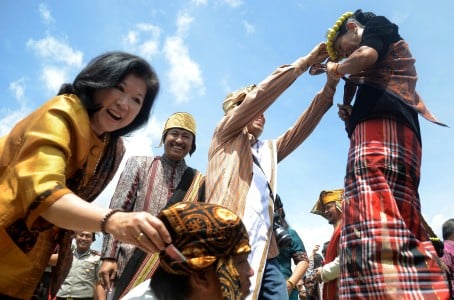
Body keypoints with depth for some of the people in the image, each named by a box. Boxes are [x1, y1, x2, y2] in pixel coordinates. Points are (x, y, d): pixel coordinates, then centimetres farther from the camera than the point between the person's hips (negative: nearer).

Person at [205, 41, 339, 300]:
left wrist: (329, 87, 9)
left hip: (264, 252, 6)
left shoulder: (269, 149, 27)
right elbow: (259, 95, 1)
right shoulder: (225, 135, 12)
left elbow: (301, 129, 17)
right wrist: (305, 62, 3)